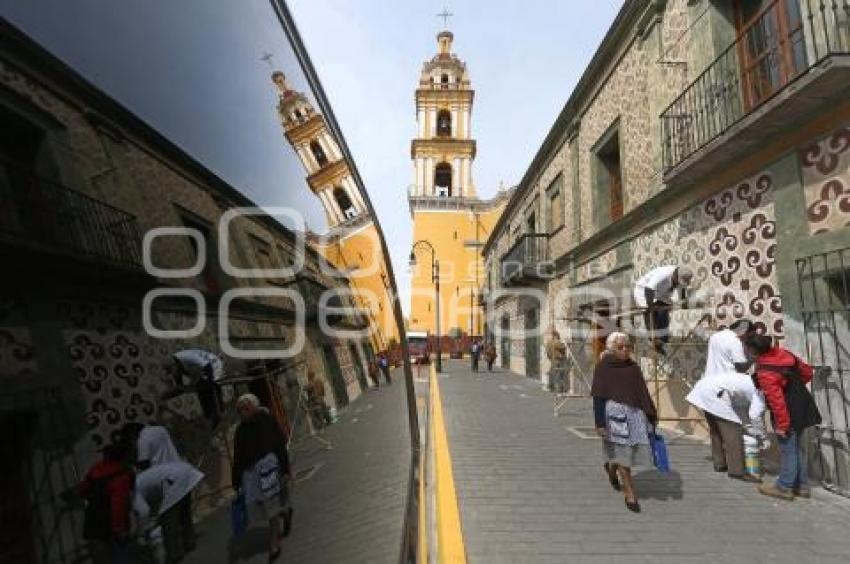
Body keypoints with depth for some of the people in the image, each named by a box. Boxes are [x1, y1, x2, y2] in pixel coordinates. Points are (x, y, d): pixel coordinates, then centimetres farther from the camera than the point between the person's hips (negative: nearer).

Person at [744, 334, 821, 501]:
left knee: (787, 450, 4)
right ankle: (802, 486, 30)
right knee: (797, 448, 20)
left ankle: (784, 487, 16)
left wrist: (781, 425, -17)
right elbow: (807, 372, 10)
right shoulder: (783, 353, -2)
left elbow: (776, 400, -26)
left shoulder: (764, 372, -26)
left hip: (789, 414, -9)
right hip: (801, 408, 9)